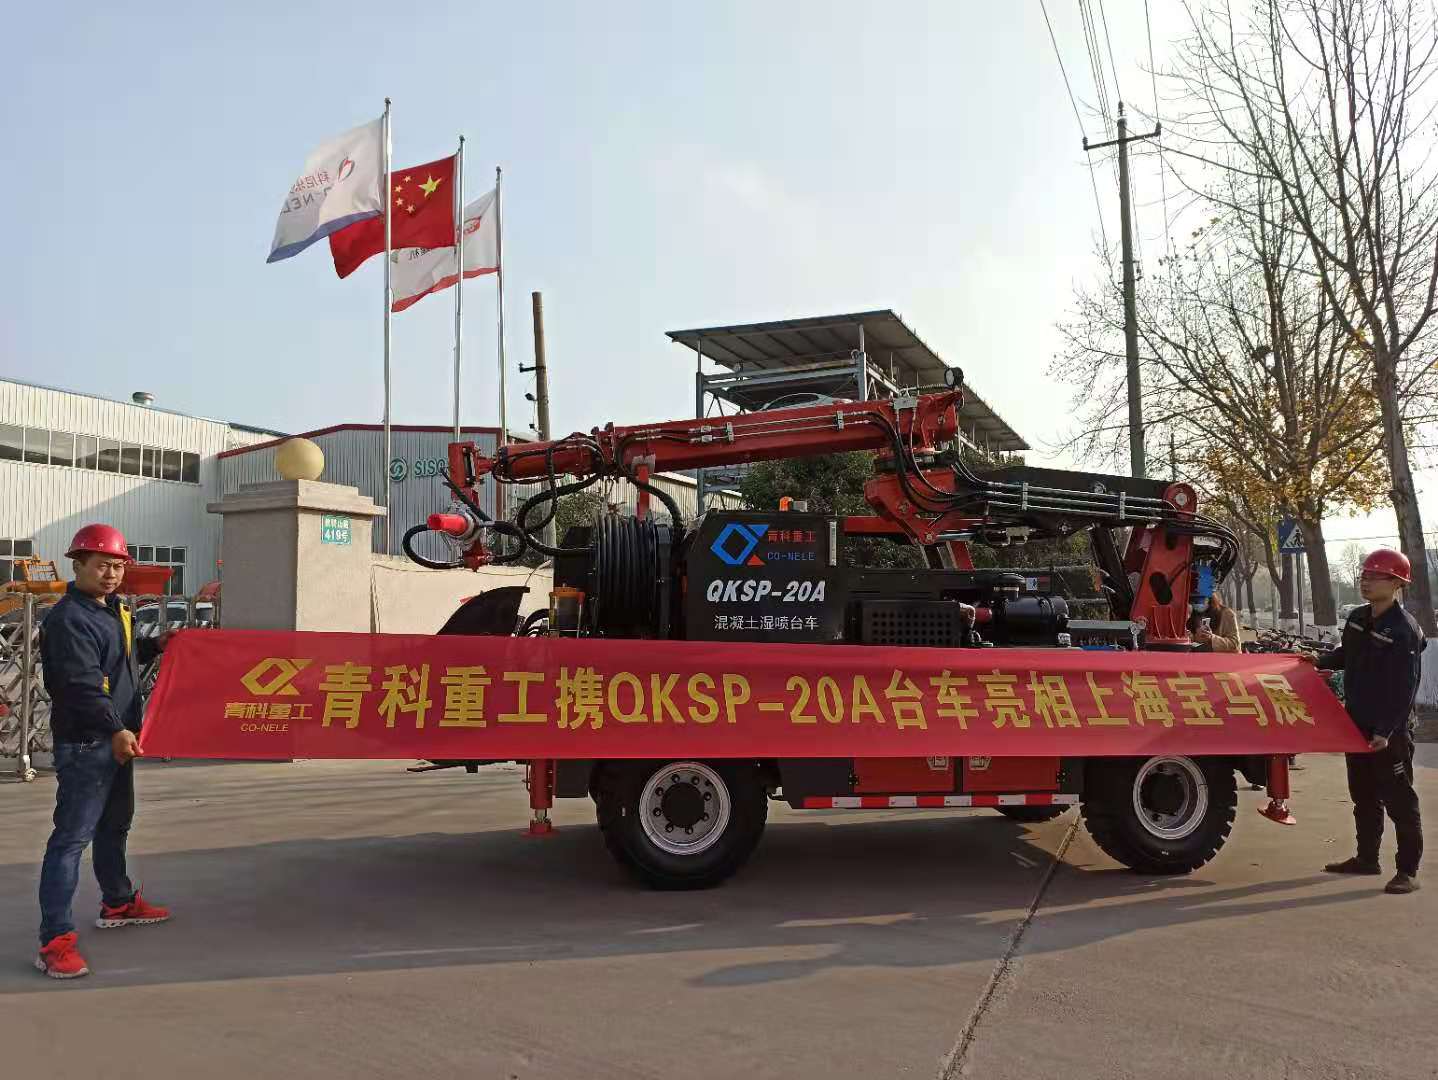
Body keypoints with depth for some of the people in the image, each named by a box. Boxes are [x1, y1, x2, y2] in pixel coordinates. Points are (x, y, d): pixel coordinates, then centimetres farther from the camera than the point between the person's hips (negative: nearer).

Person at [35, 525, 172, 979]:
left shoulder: (112, 609, 12)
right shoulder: (68, 618, -17)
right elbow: (83, 685, -28)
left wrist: (155, 646, 18)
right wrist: (115, 730, -36)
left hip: (117, 738, 10)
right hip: (84, 744, -10)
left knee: (115, 824, 22)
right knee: (72, 836, -9)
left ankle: (118, 903, 39)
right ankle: (55, 940, -7)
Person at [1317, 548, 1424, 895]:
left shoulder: (1404, 630, -17)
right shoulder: (1357, 618, 7)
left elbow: (1405, 688, -20)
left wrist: (1386, 731, -24)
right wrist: (1317, 662, 10)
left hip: (1389, 730, -8)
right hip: (1358, 725, 8)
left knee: (1399, 800, 0)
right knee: (1364, 796, 17)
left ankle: (1408, 870, 8)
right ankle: (1366, 858, 29)